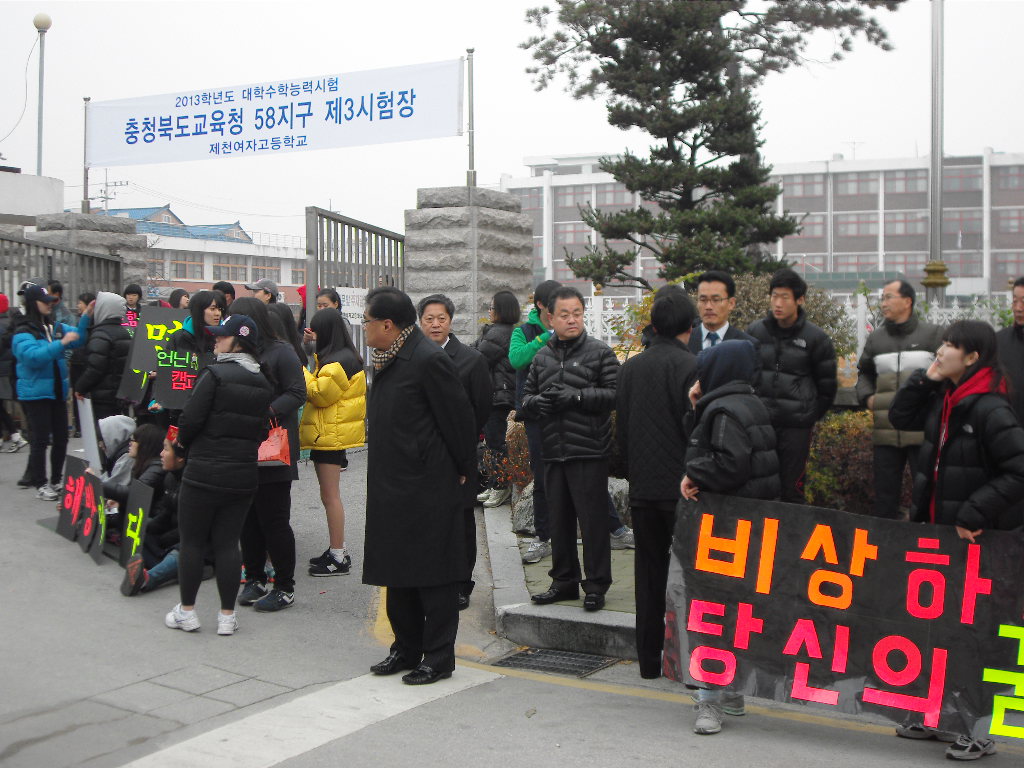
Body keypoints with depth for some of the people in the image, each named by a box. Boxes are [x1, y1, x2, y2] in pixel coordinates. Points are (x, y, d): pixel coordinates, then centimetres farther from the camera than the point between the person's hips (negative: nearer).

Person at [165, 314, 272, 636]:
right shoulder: (263, 384, 8)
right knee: (227, 543, 10)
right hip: (244, 474, 6)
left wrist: (182, 442, 6)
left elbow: (191, 418, -13)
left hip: (204, 473, -6)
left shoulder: (215, 374, -12)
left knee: (191, 541, 7)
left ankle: (186, 611, 16)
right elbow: (263, 429, 10)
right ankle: (227, 615, 12)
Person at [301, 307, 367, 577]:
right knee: (329, 494, 13)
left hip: (333, 436, -10)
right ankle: (338, 549, 21)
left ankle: (338, 557, -2)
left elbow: (319, 394, -16)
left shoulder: (340, 361, -14)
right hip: (326, 435, 10)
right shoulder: (333, 358, 18)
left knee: (330, 494, -7)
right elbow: (318, 392, 19)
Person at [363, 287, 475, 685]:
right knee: (398, 573, 16)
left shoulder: (429, 360, -17)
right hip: (392, 488, 9)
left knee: (433, 575, 1)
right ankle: (407, 649, 28)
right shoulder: (387, 361, 11)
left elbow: (458, 418, -13)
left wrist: (461, 471, -5)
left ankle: (439, 657, 12)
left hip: (428, 488, -9)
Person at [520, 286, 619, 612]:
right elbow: (526, 396, 19)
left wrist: (576, 396, -17)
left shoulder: (600, 352, 0)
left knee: (593, 519, -2)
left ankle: (596, 585, 8)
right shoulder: (542, 357, 15)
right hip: (553, 453, 5)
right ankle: (564, 581, 24)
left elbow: (614, 395, -8)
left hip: (589, 452, -5)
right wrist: (537, 402, -4)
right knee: (559, 520, 12)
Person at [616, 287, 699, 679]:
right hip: (681, 487, -5)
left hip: (643, 488, 5)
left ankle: (649, 659, 18)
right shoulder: (689, 366, -12)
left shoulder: (630, 367, 8)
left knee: (649, 573, 12)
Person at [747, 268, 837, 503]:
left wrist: (810, 416, 5)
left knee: (792, 490, 1)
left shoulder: (816, 338, 0)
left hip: (796, 425, -2)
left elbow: (827, 387, 8)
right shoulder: (755, 332, 6)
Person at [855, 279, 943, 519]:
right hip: (885, 432, 4)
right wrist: (867, 397, 9)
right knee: (885, 493, 9)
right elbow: (864, 373, 25)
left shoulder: (932, 334, 1)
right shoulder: (876, 338, 12)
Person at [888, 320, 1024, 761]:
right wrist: (926, 378, 1)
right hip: (938, 529, 8)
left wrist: (975, 513, -21)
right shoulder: (943, 400, 5)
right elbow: (900, 418, 13)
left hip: (979, 540, -8)